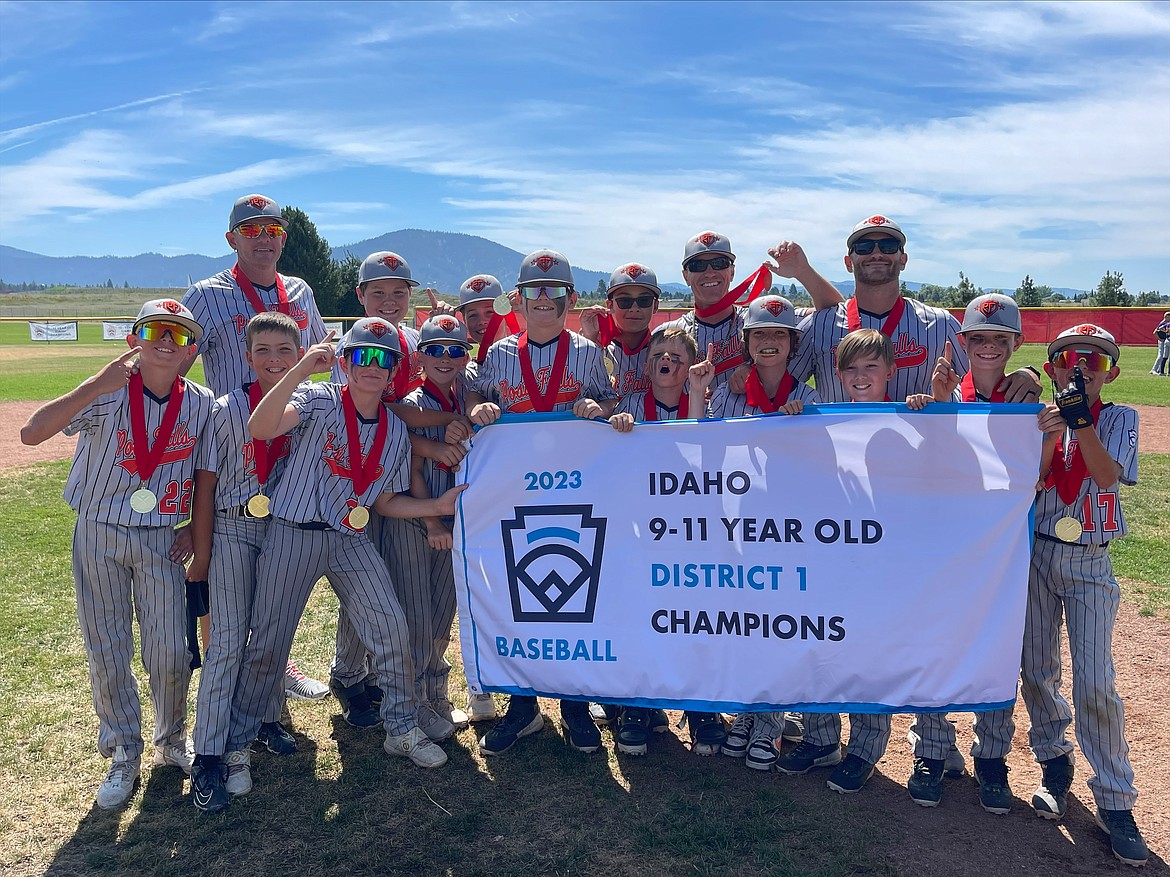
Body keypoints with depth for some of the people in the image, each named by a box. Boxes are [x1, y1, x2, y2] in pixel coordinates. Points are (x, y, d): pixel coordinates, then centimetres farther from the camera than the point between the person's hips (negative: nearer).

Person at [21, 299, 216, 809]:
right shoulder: (107, 394, -15)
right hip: (99, 537, -1)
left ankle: (172, 742, 29)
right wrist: (96, 385, -34)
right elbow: (31, 433, -28)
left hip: (161, 540, 1)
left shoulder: (202, 405, -6)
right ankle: (124, 757, 26)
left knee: (170, 653, 2)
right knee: (107, 654, 7)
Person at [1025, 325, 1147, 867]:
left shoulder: (1119, 419, 0)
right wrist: (1048, 437, -25)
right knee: (1038, 671, 8)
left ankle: (1114, 804, 7)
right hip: (1037, 556, 2)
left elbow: (1108, 476, -18)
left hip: (1089, 564, -2)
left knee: (1095, 683, -6)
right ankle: (1054, 763, 30)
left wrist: (1080, 421, -30)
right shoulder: (1041, 419, 3)